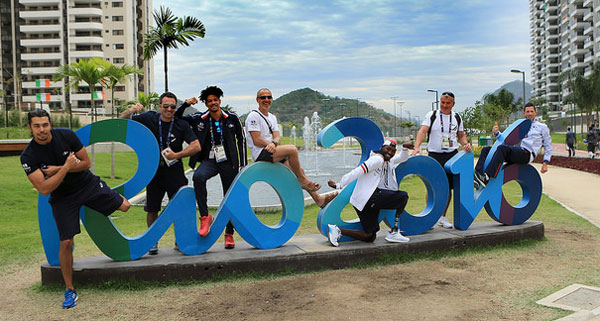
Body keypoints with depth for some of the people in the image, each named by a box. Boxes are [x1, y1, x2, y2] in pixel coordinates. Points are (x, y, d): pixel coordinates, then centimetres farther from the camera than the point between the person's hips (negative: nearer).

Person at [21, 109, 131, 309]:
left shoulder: (67, 135, -14)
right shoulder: (28, 156, -18)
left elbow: (86, 163, -9)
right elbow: (44, 189, -25)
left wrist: (57, 169, -18)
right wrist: (66, 167, -28)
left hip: (88, 184, 2)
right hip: (62, 197, -1)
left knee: (124, 206, -6)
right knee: (66, 243, -6)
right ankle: (70, 291, 10)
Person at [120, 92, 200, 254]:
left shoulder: (181, 125, -4)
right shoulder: (150, 118, -1)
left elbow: (196, 146, -9)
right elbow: (122, 120, 2)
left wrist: (177, 155, -19)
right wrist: (132, 110, -18)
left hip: (175, 172, -1)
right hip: (153, 172, 1)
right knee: (152, 210, 8)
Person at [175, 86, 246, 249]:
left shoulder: (232, 118, 0)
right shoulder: (199, 119, 1)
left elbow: (241, 139, 5)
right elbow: (176, 118, 7)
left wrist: (243, 164, 1)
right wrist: (186, 104, -11)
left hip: (228, 162, 0)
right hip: (209, 161, 0)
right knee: (198, 177, -33)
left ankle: (229, 234, 19)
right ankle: (205, 216, -21)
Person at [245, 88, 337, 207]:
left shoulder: (272, 117, 19)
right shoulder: (254, 116, -7)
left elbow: (277, 137, 5)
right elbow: (257, 141, -15)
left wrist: (274, 143, -18)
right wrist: (271, 145, -14)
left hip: (273, 152, 9)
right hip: (260, 154, -8)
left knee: (299, 170, 1)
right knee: (292, 149, -27)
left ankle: (318, 199, 5)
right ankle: (302, 180, -11)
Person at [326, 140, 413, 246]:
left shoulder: (388, 162, 22)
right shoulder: (378, 159, -8)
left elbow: (402, 158, 35)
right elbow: (357, 172, -14)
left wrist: (405, 148, 12)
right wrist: (339, 185, -17)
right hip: (369, 197, -10)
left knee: (370, 237, 10)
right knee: (403, 196, -4)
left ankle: (337, 230, 1)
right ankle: (394, 232, -7)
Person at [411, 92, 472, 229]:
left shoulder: (457, 117, 11)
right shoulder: (431, 115, -2)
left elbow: (461, 135, 20)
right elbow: (422, 131, -15)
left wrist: (465, 143, -2)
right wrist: (417, 147, -31)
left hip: (452, 155, 4)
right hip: (434, 155, -4)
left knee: (448, 187, 5)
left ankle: (442, 217, 19)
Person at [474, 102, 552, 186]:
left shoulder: (542, 127, 16)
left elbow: (548, 146, 17)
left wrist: (545, 163, 6)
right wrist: (496, 133, -1)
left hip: (527, 153, -6)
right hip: (517, 150, 6)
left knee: (502, 148, -34)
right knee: (486, 149, -11)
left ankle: (486, 177, -46)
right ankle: (478, 174, -30)